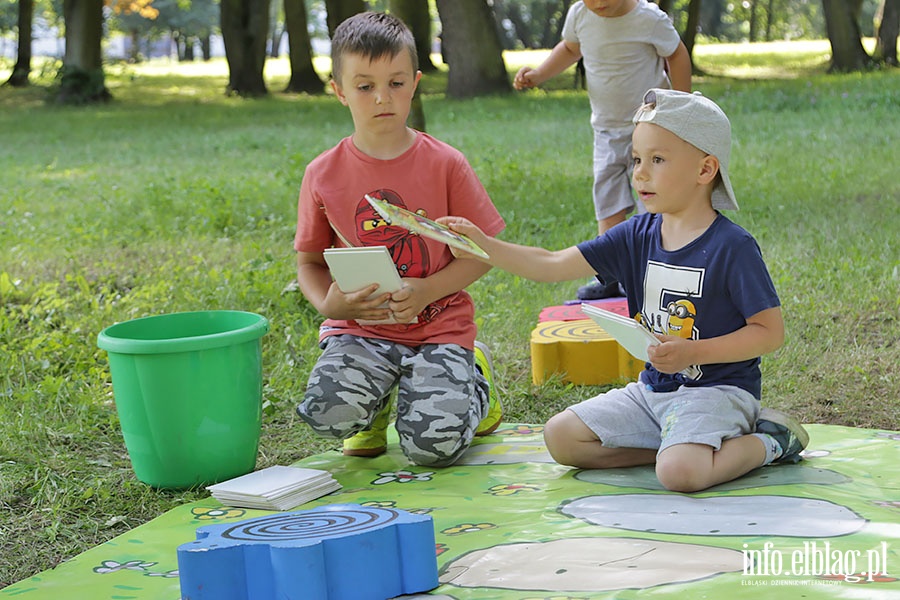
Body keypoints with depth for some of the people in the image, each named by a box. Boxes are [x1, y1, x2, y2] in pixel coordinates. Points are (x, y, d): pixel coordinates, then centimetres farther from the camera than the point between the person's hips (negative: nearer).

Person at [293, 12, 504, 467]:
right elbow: (309, 262, 9)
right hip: (361, 330, 1)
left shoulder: (446, 164, -3)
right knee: (327, 412, -30)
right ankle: (376, 399, 10)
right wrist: (329, 304, -13)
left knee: (433, 444, -22)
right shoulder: (323, 174, 0)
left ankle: (472, 378, 15)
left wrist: (427, 291, -17)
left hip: (439, 325, -1)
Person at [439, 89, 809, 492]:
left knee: (679, 471, -33)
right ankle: (681, 443, 0)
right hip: (652, 389, 7)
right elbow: (553, 267, 1)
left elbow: (770, 331, -13)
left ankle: (768, 442, -4)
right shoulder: (638, 235, 3)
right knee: (560, 437, 0)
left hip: (717, 391, -7)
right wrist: (483, 246, -11)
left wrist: (691, 352, -22)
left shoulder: (732, 247, -15)